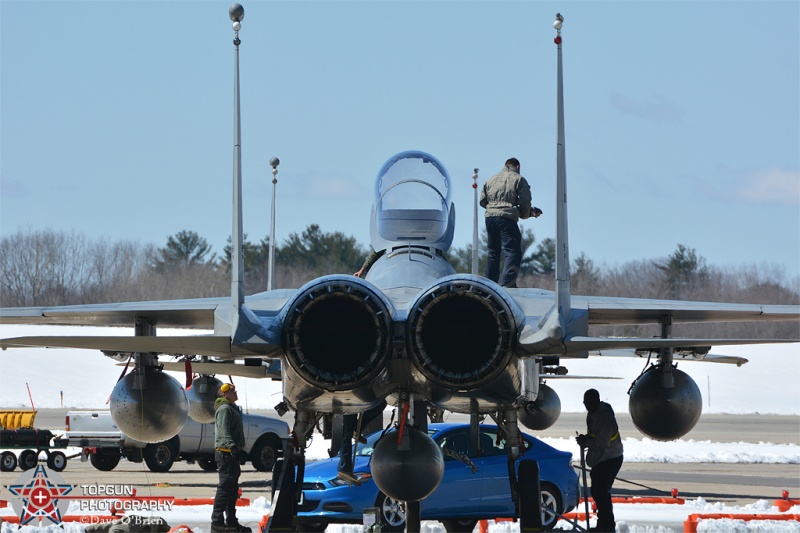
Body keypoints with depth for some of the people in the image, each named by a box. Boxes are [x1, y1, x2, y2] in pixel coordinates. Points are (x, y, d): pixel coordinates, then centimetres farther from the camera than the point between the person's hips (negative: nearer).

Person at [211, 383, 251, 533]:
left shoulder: (231, 408, 22)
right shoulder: (224, 409, -12)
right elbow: (224, 432, -24)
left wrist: (239, 450, 28)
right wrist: (233, 447, -36)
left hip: (232, 454, 11)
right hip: (226, 453, -11)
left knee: (232, 489, 14)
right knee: (225, 487, -13)